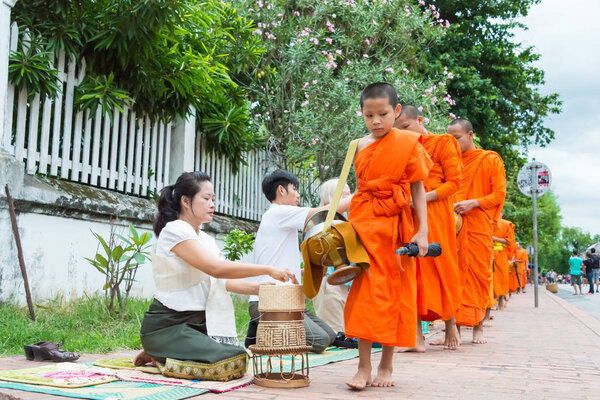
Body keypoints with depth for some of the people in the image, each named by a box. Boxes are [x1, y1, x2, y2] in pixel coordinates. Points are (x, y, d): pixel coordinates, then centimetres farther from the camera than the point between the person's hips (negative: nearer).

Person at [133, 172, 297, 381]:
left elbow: (223, 281, 10)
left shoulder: (206, 239, 16)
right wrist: (269, 270, -22)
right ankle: (160, 358, -4)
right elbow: (216, 268, -23)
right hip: (167, 325, -10)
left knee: (239, 357, -4)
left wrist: (260, 288, -5)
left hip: (196, 323, 10)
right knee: (232, 363, -23)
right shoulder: (174, 231, -13)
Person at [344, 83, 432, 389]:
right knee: (365, 289, -3)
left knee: (395, 292, 4)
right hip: (364, 222, 2)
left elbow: (417, 189, 0)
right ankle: (364, 367, 1)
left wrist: (422, 231, -6)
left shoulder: (408, 144, -1)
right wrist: (352, 224, 10)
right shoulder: (360, 146, 8)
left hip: (396, 225, -2)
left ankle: (386, 365, 15)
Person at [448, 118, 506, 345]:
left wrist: (473, 203, -15)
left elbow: (499, 195, 0)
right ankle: (455, 327, -1)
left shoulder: (490, 160, 5)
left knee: (479, 274, -1)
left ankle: (478, 328, 9)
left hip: (479, 226, -3)